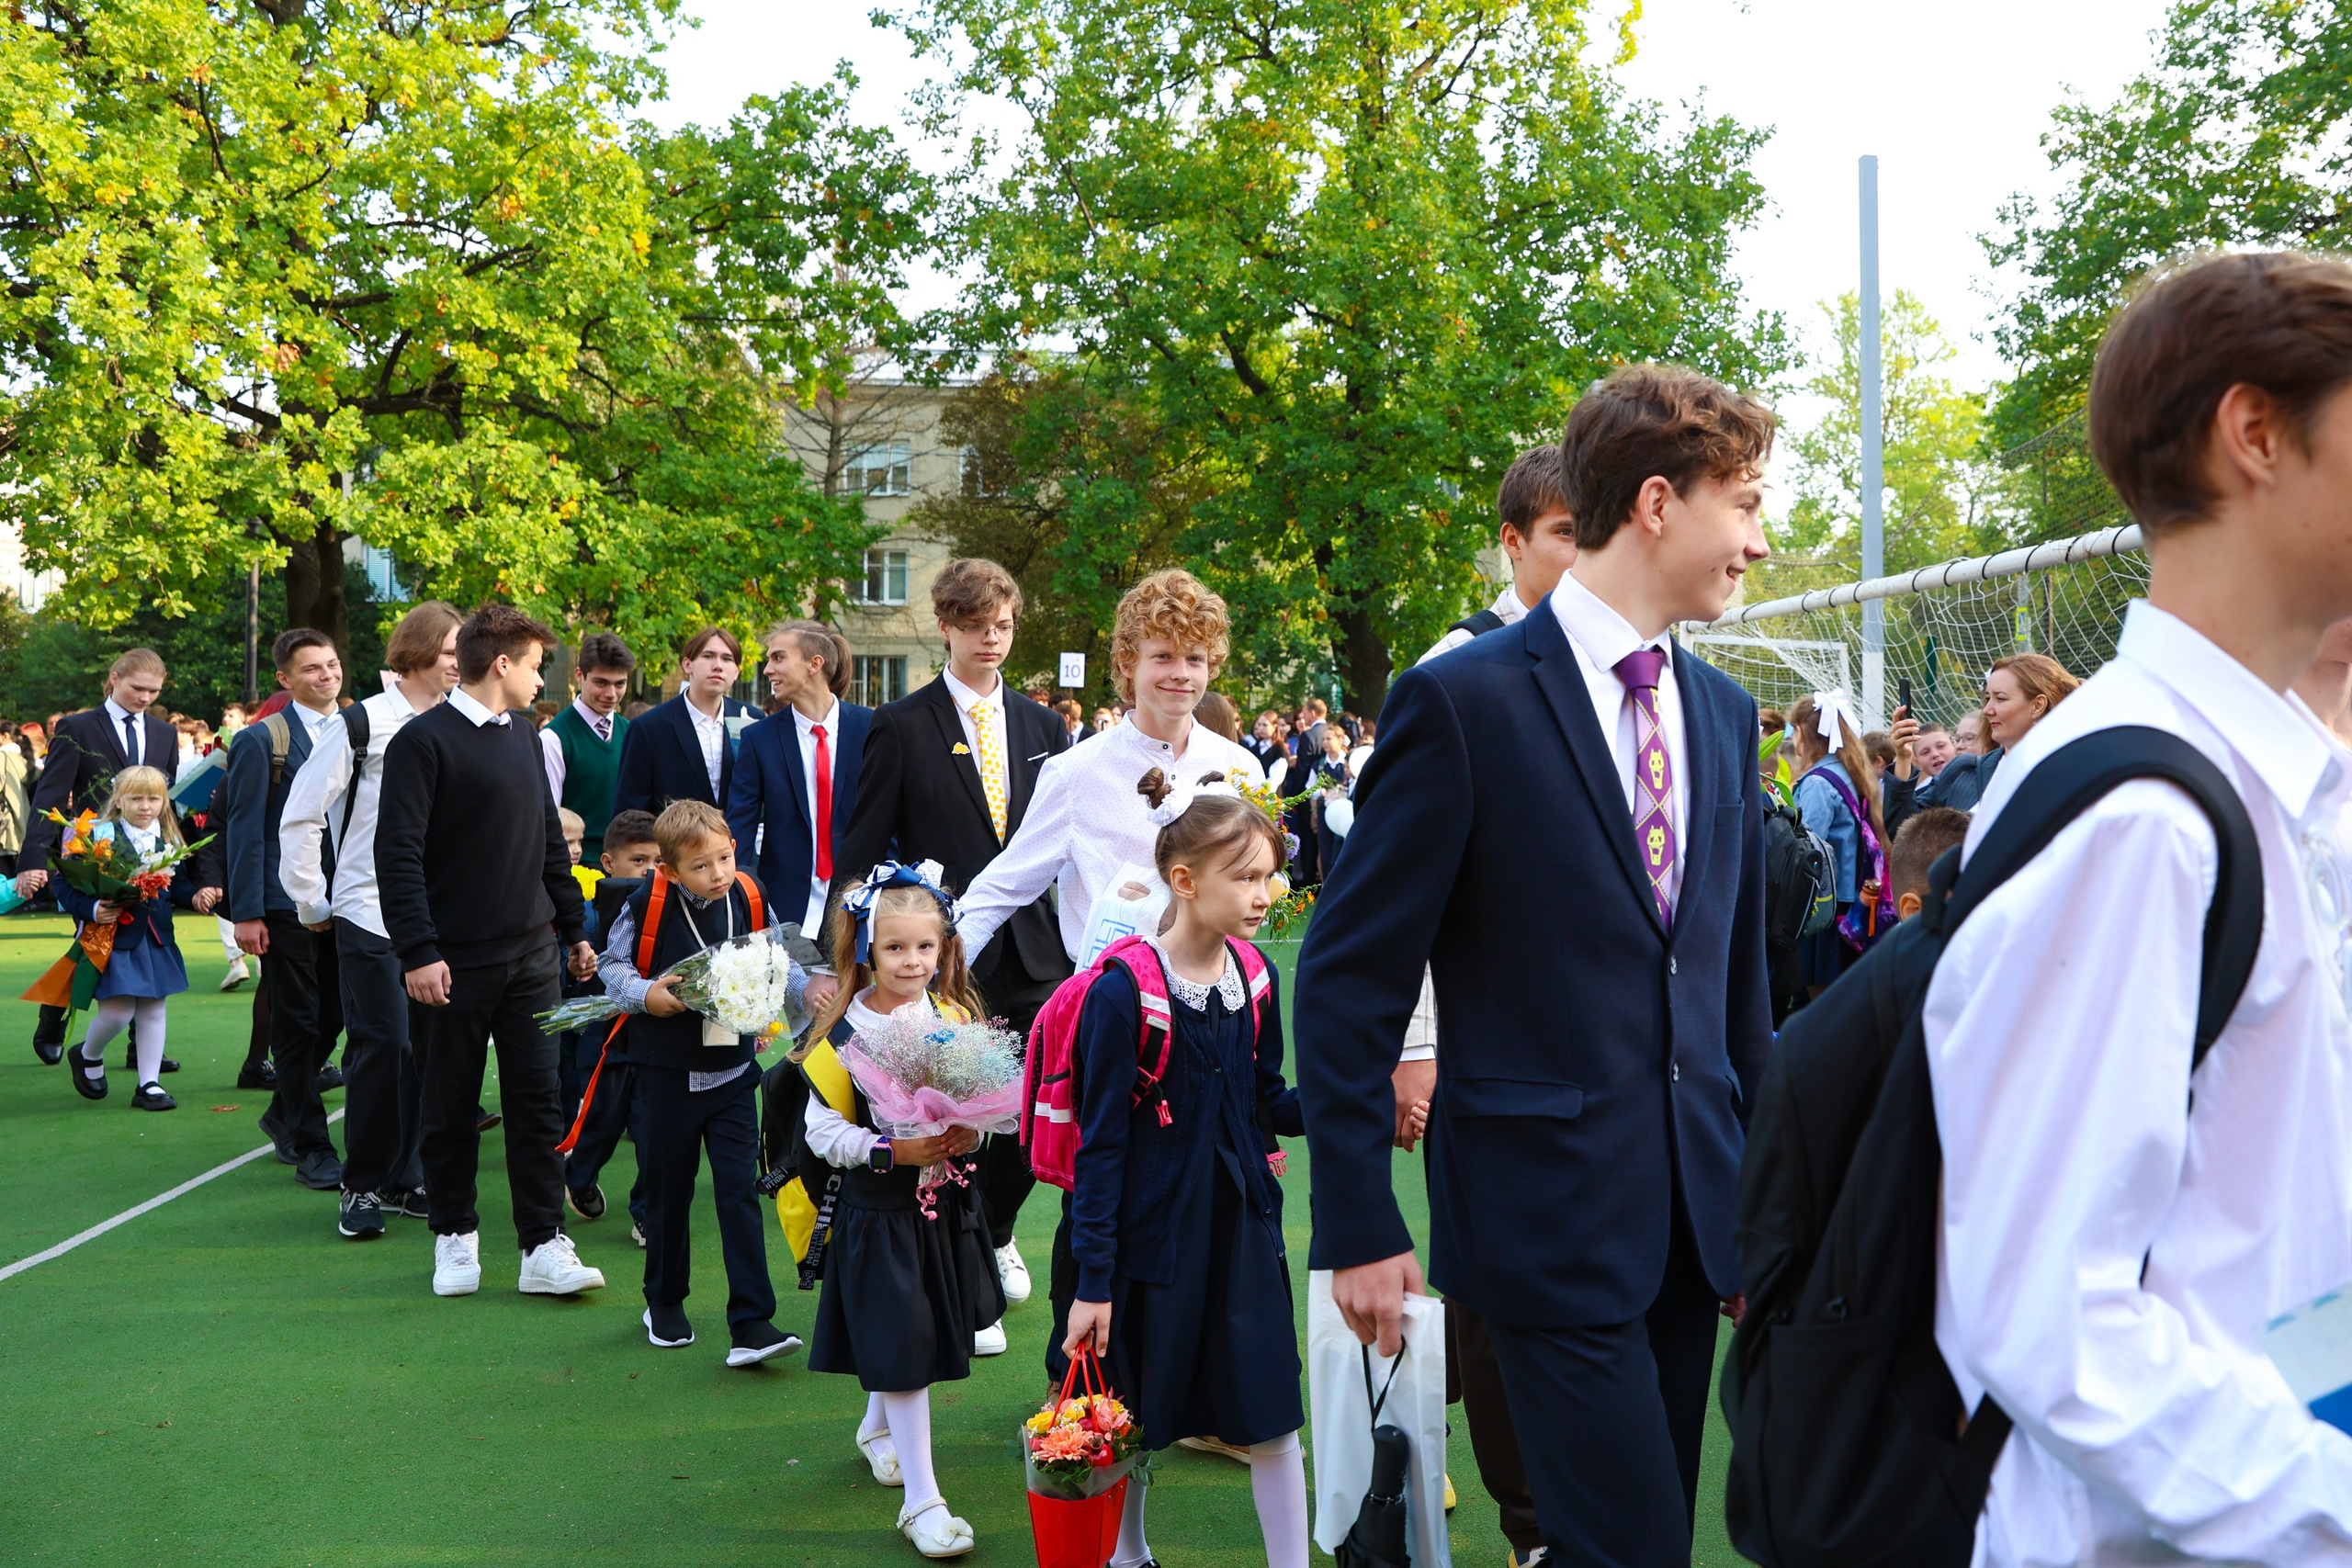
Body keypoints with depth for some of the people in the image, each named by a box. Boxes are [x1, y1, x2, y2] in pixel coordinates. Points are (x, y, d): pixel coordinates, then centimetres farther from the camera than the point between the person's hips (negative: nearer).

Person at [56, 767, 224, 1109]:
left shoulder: (170, 841, 8)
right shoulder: (99, 836, -8)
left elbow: (178, 885, 14)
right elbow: (65, 884, -9)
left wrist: (195, 896, -5)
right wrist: (91, 910, -22)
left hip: (156, 939, 5)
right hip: (114, 936, -5)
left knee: (153, 1010, 7)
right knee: (116, 1012, -7)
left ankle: (149, 1085, 15)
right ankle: (87, 1056, 26)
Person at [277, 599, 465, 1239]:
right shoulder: (362, 724, -5)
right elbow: (299, 817, -2)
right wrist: (312, 903, 0)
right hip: (370, 914, -4)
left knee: (429, 1046, 5)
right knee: (383, 1044, -7)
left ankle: (405, 1179, 17)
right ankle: (362, 1187, 7)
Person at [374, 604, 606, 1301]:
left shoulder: (524, 738, 14)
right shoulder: (424, 740, -8)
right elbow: (398, 853, -13)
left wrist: (574, 930, 19)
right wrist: (418, 952, -19)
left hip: (530, 955, 6)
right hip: (456, 961, -5)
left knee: (537, 1099, 2)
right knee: (453, 1106, 7)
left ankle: (544, 1248, 5)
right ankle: (455, 1238, 21)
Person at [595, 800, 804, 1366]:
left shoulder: (749, 900, -2)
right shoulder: (648, 904, -11)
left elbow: (779, 962, 11)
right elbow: (612, 964, -3)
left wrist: (813, 990, -6)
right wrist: (644, 996, -20)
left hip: (732, 1071, 1)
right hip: (666, 1071, -1)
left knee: (740, 1192, -4)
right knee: (667, 1192, 12)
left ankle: (752, 1324, -3)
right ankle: (665, 1303, 33)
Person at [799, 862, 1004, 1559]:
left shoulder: (956, 1018, 0)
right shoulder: (845, 1035, -12)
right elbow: (822, 1131, -11)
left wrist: (970, 1131, -12)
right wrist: (891, 1150, -23)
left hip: (948, 1206, 5)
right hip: (879, 1211, -5)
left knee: (915, 1340, 21)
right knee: (901, 1349, -4)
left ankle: (878, 1429, 49)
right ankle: (922, 1501, 4)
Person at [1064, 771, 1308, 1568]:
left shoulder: (1252, 975, 0)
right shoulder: (1124, 992, -17)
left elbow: (1267, 1101, 10)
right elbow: (1100, 1143, -13)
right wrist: (1093, 1282, -12)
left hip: (1243, 1223, 4)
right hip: (1155, 1232, -4)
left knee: (1271, 1413, 6)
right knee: (1139, 1415, 13)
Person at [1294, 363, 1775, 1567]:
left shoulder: (1723, 712, 10)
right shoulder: (1464, 701, -11)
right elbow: (1347, 983, -10)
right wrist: (1357, 1227, -10)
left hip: (1695, 1215, 7)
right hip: (1553, 1219, -7)